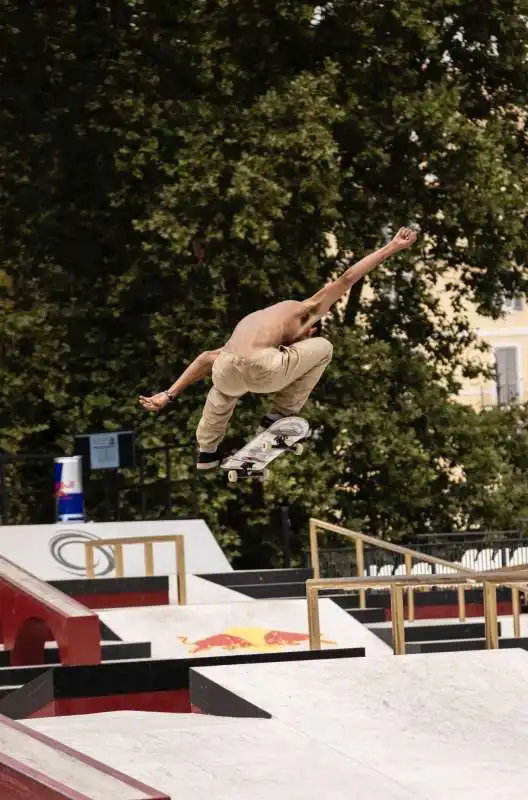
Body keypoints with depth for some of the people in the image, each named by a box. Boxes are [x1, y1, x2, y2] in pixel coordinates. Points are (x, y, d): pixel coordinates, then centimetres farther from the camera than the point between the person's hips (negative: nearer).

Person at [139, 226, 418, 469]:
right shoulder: (305, 311, 27)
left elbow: (206, 359, 35)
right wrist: (391, 248, 29)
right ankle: (281, 415, 24)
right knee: (323, 349, 23)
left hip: (229, 375, 6)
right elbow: (346, 279, 25)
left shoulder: (250, 322, 40)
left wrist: (169, 395, 33)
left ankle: (206, 451, 48)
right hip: (263, 371, -6)